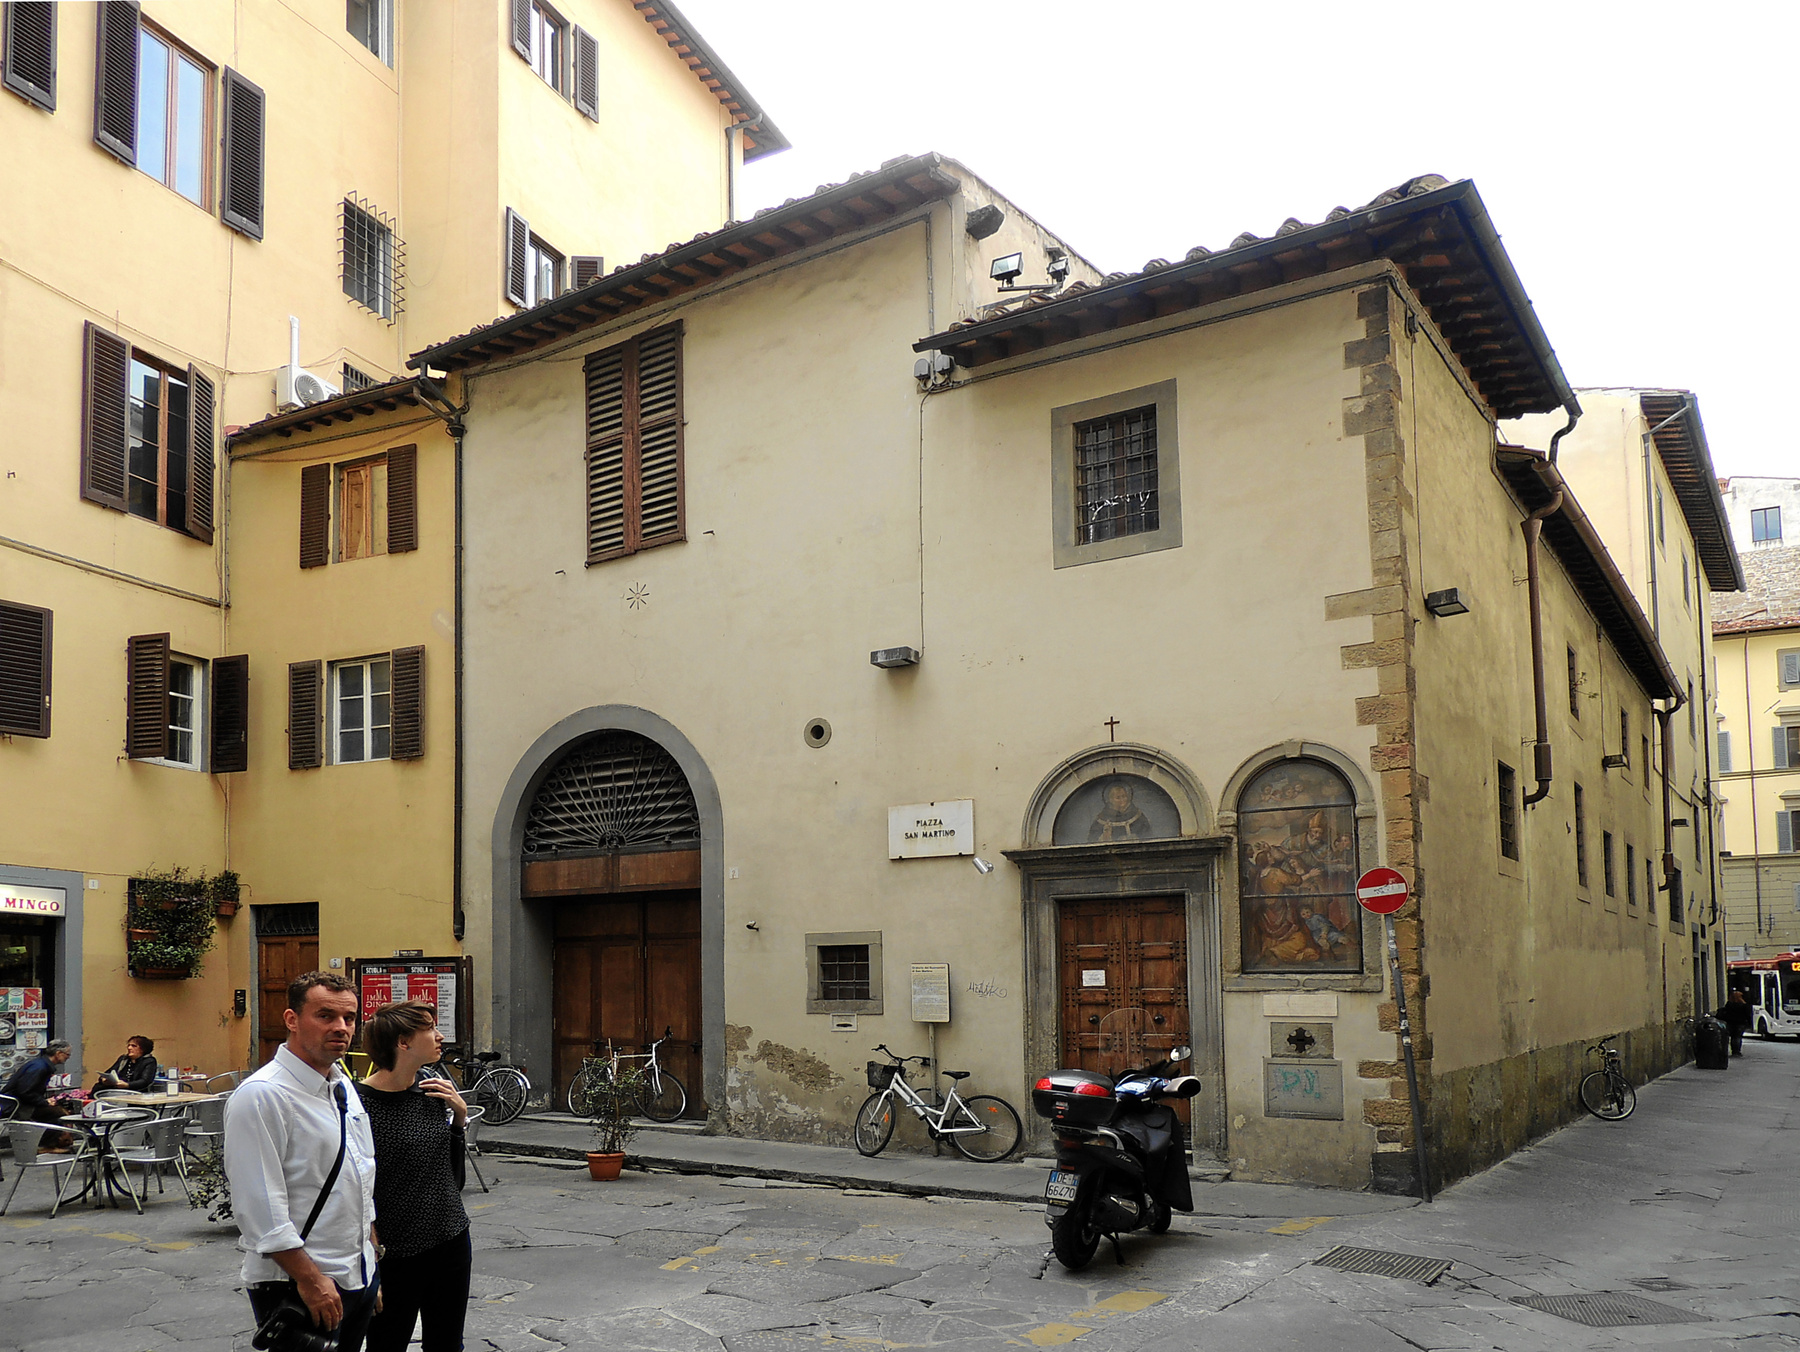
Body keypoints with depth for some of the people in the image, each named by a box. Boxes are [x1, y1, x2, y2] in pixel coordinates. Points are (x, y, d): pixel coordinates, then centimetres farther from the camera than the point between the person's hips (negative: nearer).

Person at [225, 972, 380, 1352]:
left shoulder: (344, 1086, 11)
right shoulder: (262, 1096, -17)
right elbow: (260, 1207, -20)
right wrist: (310, 1279, -20)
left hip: (360, 1275, 8)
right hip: (295, 1284, -8)